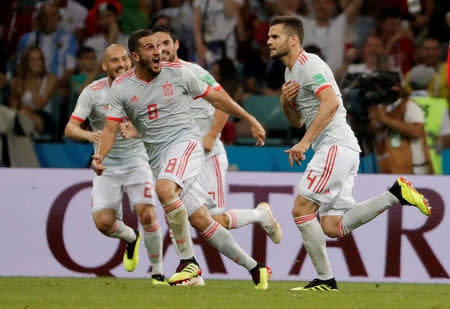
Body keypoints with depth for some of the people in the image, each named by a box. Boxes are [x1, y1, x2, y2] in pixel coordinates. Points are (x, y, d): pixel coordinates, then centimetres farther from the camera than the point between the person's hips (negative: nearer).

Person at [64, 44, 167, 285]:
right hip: (106, 167, 0)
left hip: (135, 161, 0)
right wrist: (88, 134, -37)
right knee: (103, 222, -14)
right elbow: (70, 128, -15)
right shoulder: (92, 92, -9)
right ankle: (131, 238, 22)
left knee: (147, 214, -18)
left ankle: (158, 272, -1)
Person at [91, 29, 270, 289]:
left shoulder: (177, 73, 0)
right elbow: (111, 127, 1)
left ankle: (189, 261, -21)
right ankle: (254, 268, 8)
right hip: (158, 157, 3)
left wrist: (251, 120, 14)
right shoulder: (121, 87, 4)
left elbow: (215, 99, 10)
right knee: (201, 221, -3)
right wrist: (101, 155, -19)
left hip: (186, 143, -3)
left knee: (165, 189, -33)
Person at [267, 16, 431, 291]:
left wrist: (305, 142, -25)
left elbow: (330, 103, -22)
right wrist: (285, 102, 8)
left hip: (336, 146, -10)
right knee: (332, 226, 1)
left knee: (301, 209, -10)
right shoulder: (290, 72, 24)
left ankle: (325, 278, -6)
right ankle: (395, 194, 2)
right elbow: (298, 121, 30)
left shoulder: (309, 64, -8)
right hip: (338, 150, 10)